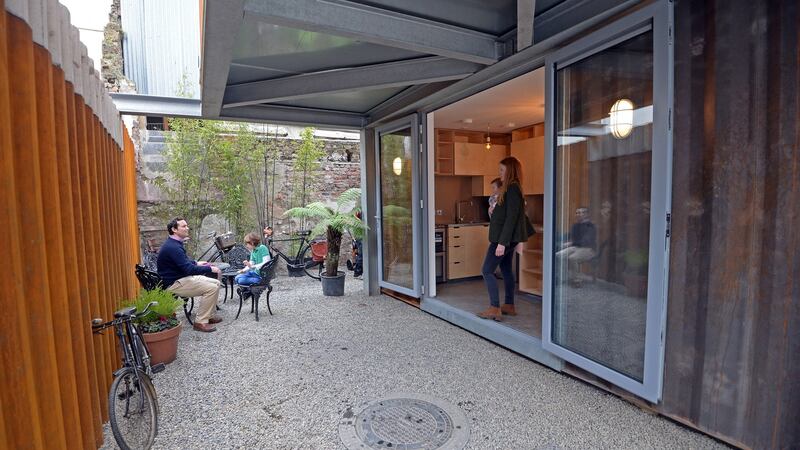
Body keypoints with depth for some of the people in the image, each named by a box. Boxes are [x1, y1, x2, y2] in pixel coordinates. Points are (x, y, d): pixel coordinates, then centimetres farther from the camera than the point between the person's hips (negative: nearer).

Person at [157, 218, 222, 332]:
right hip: (174, 284, -10)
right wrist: (210, 269, -19)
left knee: (216, 283, 7)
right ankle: (200, 322, -11)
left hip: (182, 277, 10)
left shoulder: (175, 243, 10)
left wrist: (196, 263, 15)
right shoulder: (172, 247, -23)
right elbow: (189, 269, -27)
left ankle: (206, 315, 15)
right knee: (212, 288, -20)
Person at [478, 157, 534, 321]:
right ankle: (509, 306, 25)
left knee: (487, 271, -9)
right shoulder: (511, 188, 14)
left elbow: (512, 217, -23)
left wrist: (502, 242, -25)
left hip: (505, 238, -11)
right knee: (506, 270, 16)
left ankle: (495, 309, -6)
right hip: (507, 238, 11)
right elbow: (519, 214, 20)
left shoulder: (512, 189, -17)